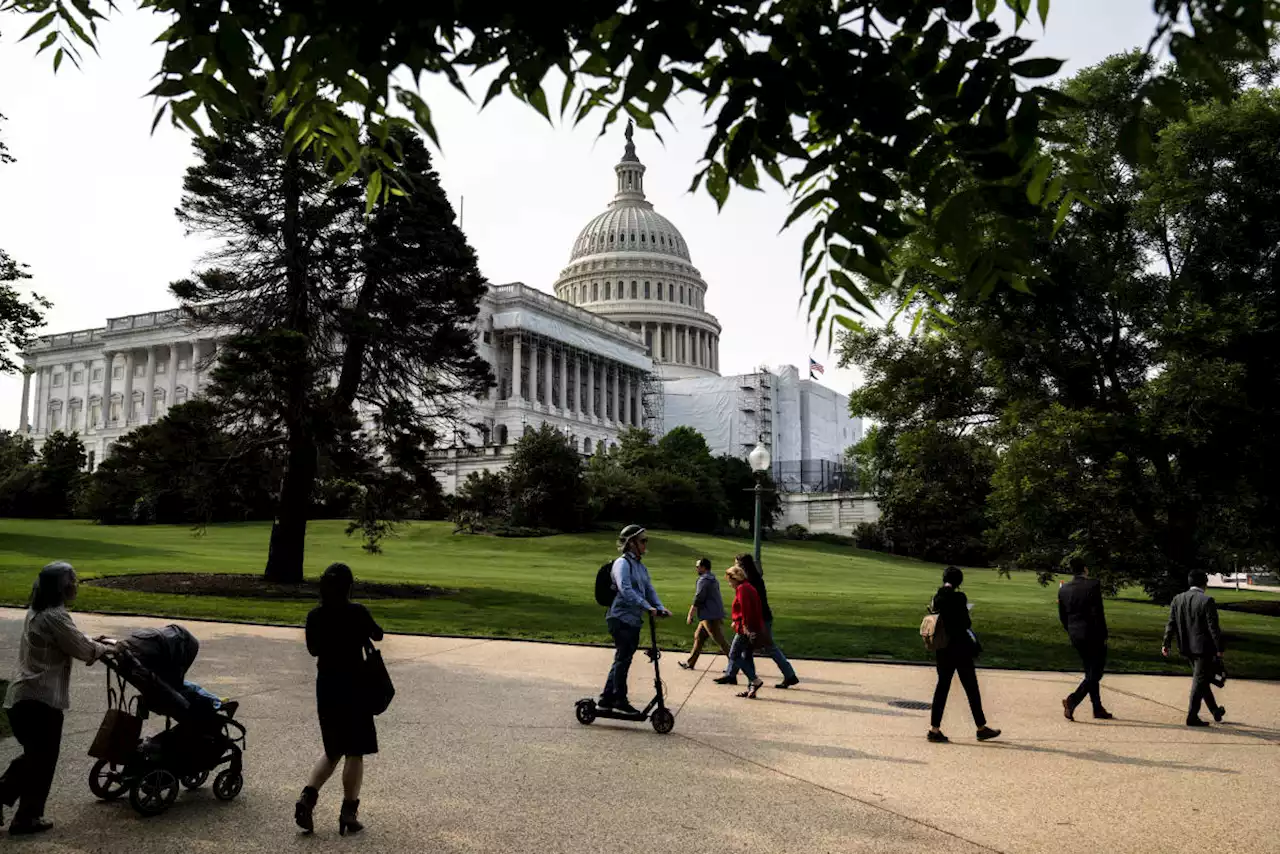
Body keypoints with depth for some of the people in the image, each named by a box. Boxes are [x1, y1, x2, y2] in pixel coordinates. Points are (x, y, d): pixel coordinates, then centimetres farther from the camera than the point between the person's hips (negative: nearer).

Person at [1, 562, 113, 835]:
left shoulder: (36, 612, 13)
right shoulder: (54, 617, -18)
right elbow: (84, 650, -13)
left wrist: (93, 643, 13)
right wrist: (105, 648, 5)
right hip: (41, 700, -9)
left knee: (33, 755, 22)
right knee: (43, 760, 5)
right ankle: (27, 819, 14)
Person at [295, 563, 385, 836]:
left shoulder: (315, 616, -2)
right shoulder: (357, 612, -15)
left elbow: (313, 649, 11)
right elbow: (378, 635, 0)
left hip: (326, 686, 5)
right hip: (353, 686, -5)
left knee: (333, 750, 19)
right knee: (354, 752, 5)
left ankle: (307, 798, 5)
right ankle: (349, 813, 7)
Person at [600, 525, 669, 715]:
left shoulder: (641, 567, 17)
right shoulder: (622, 563, -11)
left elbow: (649, 590, 12)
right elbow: (625, 590, -23)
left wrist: (660, 608, -6)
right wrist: (648, 607, -28)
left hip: (634, 621, 9)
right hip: (621, 618, -9)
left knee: (622, 659, 12)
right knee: (623, 658, -7)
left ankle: (606, 699, 19)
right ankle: (620, 700, 1)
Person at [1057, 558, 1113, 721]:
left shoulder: (1063, 589, 4)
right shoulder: (1093, 585, -13)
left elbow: (1062, 616, 8)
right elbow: (1097, 613, -16)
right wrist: (1103, 635, -9)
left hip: (1075, 636, 6)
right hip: (1093, 635, -6)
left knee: (1091, 673, 16)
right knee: (1095, 673, 1)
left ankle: (1098, 709, 21)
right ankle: (1072, 700, -14)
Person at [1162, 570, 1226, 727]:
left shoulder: (1177, 599, 2)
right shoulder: (1207, 601, -16)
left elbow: (1171, 624, 3)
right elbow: (1213, 627, -16)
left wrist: (1165, 644, 7)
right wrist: (1219, 649, -10)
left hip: (1187, 648, 6)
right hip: (1203, 647, -6)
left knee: (1203, 679, 20)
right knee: (1199, 680, 2)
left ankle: (1216, 711, 34)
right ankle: (1192, 717, 3)